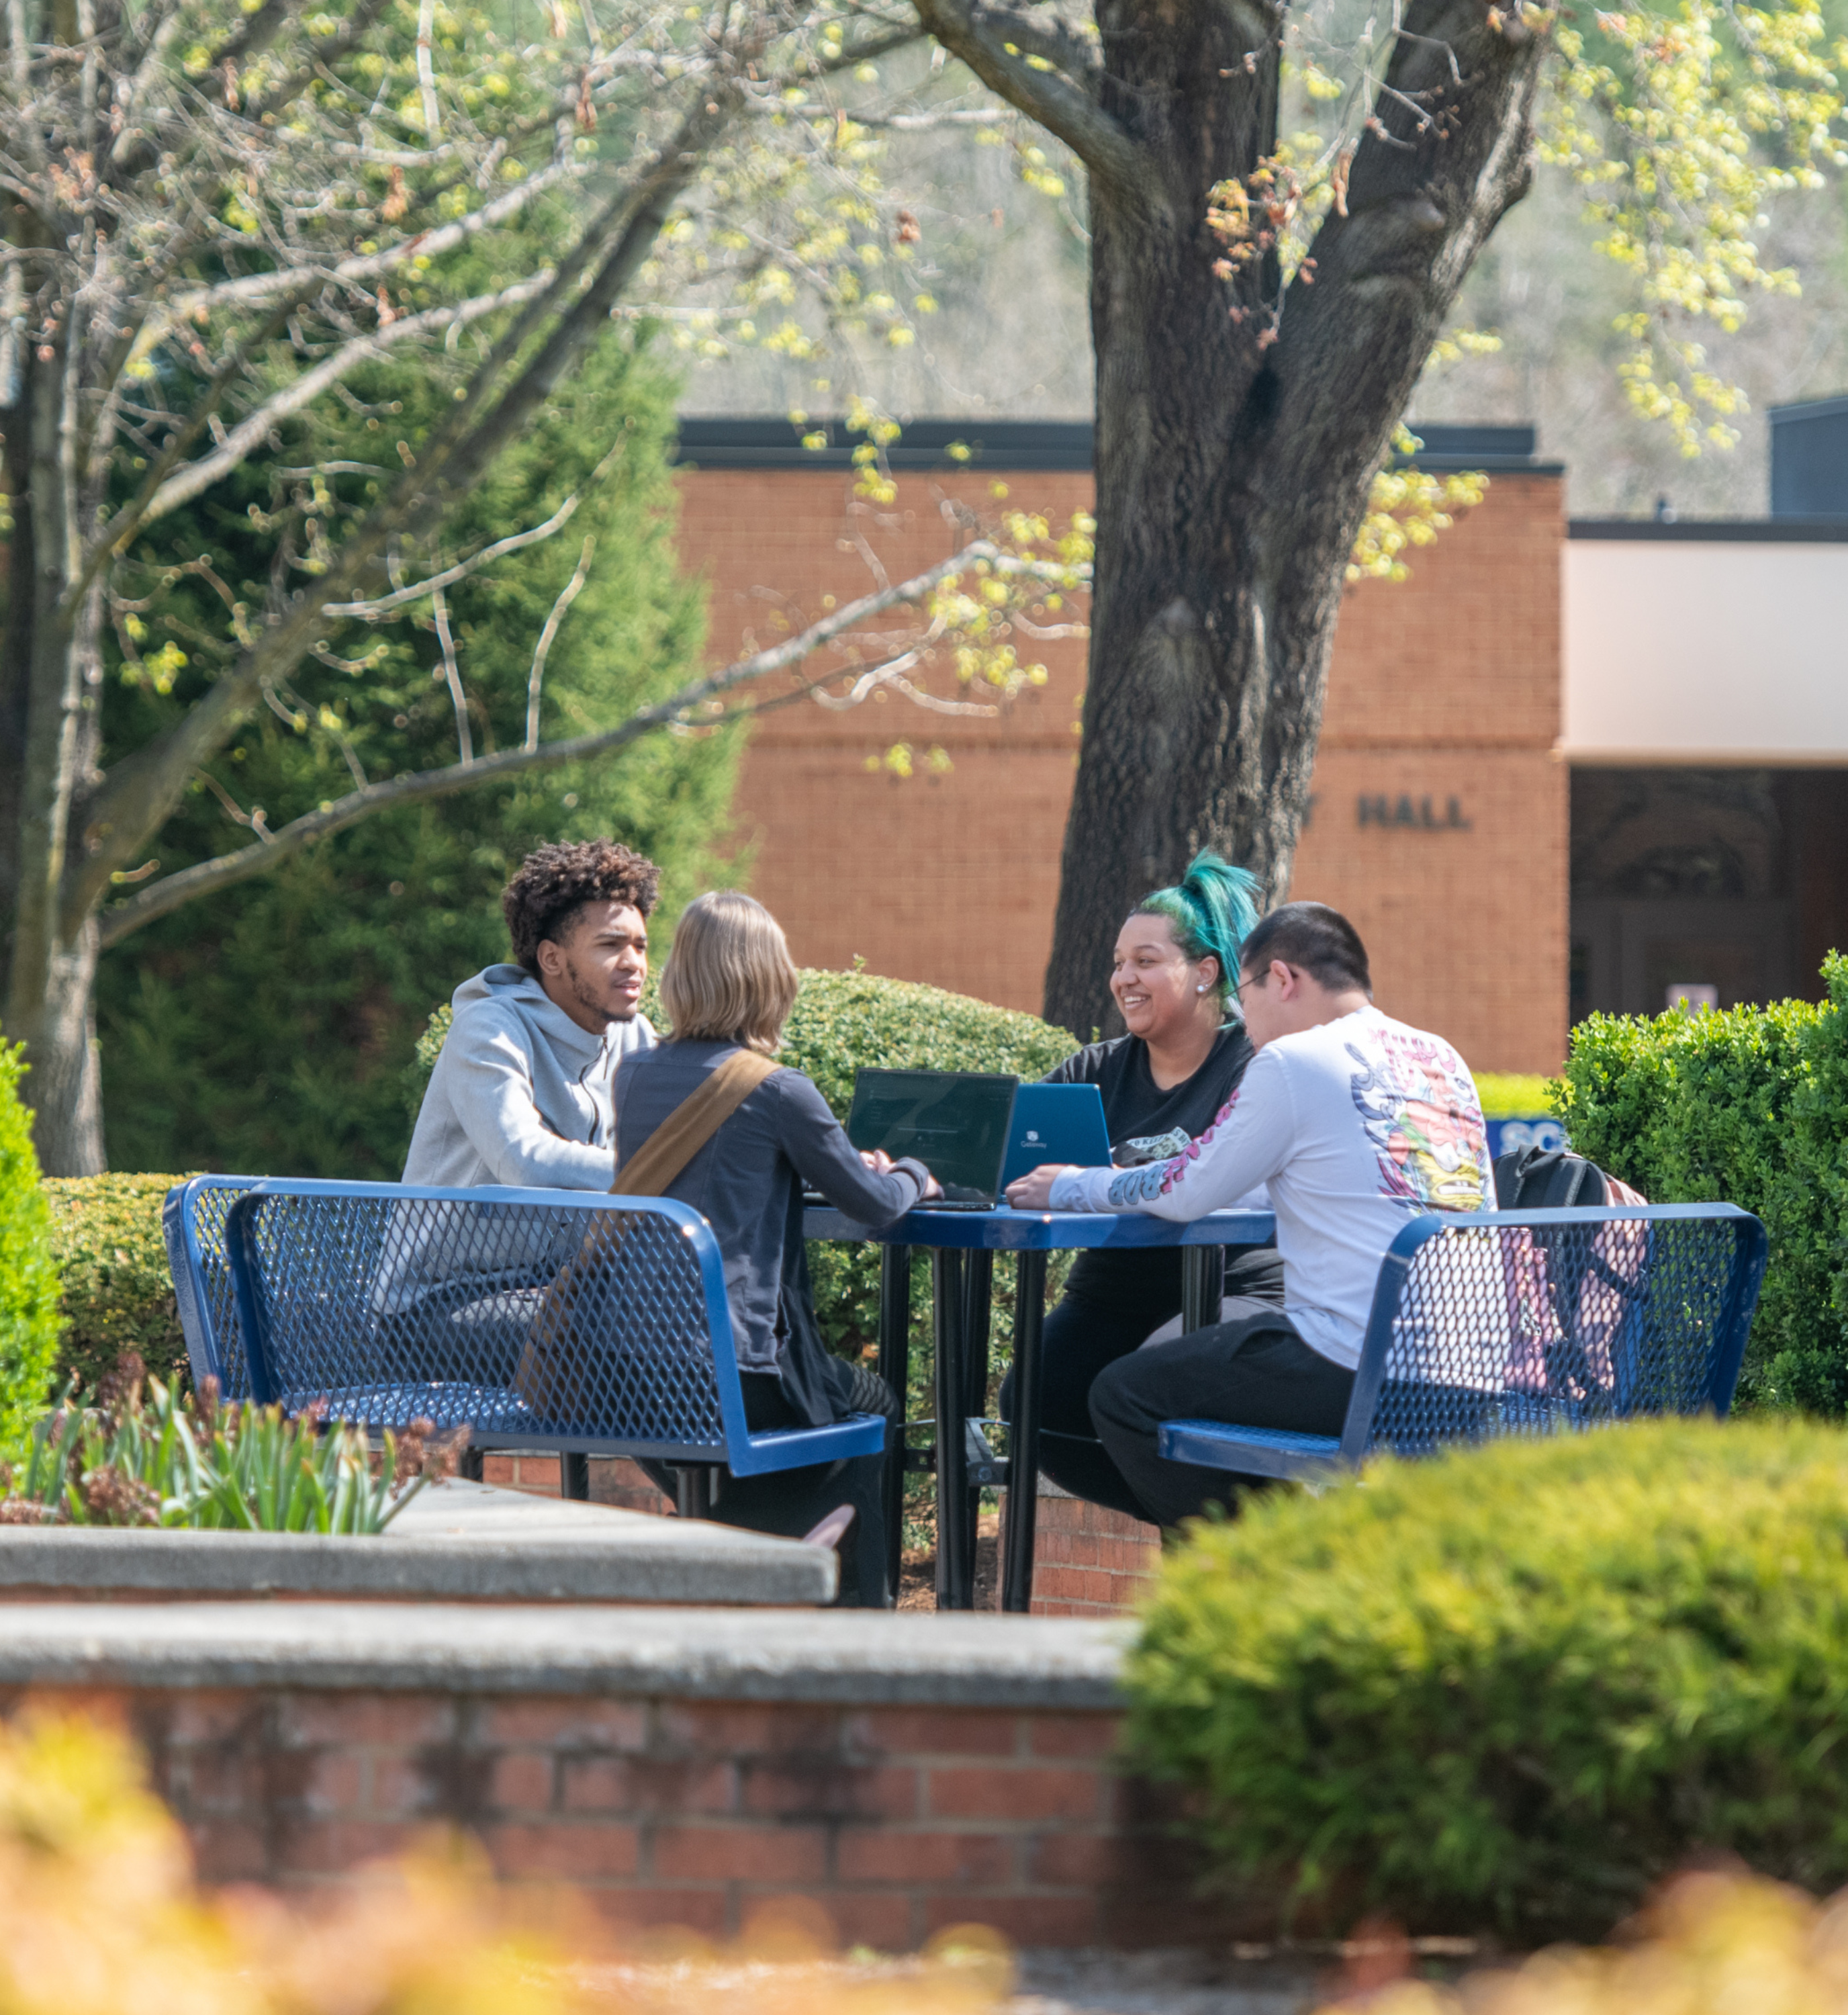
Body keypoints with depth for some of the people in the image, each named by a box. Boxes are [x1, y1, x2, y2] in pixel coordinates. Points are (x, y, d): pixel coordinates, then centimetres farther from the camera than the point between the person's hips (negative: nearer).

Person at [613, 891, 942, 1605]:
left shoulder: (633, 1076, 9)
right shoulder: (776, 1091, -10)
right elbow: (875, 1205, 1)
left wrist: (850, 1167, 34)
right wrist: (913, 1176, 26)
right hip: (738, 1378, -6)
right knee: (875, 1408, 26)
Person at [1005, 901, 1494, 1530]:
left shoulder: (1294, 1063, -7)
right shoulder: (1442, 1060, 16)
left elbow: (1184, 1194, 1)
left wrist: (1069, 1187, 20)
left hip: (1358, 1372, -8)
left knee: (1124, 1397, 4)